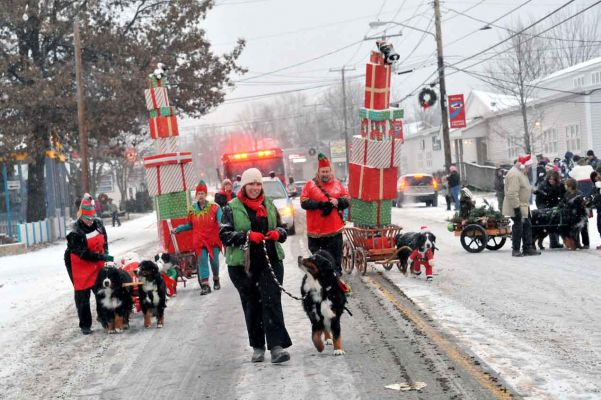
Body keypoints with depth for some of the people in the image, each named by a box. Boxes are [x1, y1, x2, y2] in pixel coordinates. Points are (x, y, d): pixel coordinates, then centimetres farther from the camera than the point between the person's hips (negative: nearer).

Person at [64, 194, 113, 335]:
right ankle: (85, 325, 10)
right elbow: (83, 254, -25)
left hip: (98, 265, 5)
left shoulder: (98, 223, -4)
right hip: (81, 266, -5)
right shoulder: (75, 232, -23)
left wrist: (105, 253, -2)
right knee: (82, 296, 0)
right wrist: (101, 257, -29)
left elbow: (104, 241, 13)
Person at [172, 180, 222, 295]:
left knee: (214, 260, 4)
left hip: (213, 239, -2)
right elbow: (190, 225, 17)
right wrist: (178, 229, 12)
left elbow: (221, 221, -10)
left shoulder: (214, 207, -5)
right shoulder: (192, 210, 6)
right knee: (202, 261, -7)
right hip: (199, 240, 2)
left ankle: (216, 279, 30)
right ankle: (205, 285, -10)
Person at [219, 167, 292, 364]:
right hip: (243, 265, -2)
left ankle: (277, 346, -13)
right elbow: (224, 234, -7)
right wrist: (247, 236, -21)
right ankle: (257, 347, 17)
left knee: (272, 302, -9)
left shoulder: (269, 205, 12)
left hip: (271, 261, 2)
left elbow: (282, 228, 20)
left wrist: (278, 233, -5)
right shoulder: (232, 208, 0)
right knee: (252, 305, 6)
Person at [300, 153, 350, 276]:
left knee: (335, 257, 9)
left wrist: (337, 202, -15)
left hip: (334, 229, 2)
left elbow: (347, 200, 7)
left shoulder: (337, 184, 7)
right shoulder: (310, 185, -2)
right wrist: (321, 204, -21)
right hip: (316, 230, -2)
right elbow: (304, 203, -9)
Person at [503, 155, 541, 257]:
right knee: (518, 227, -4)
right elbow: (512, 194, -27)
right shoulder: (514, 174, -22)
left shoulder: (522, 173, 14)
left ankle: (528, 248, 18)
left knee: (527, 226, 12)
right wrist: (517, 208, -27)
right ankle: (516, 250, 6)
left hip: (524, 206, 11)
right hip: (517, 207, -11)